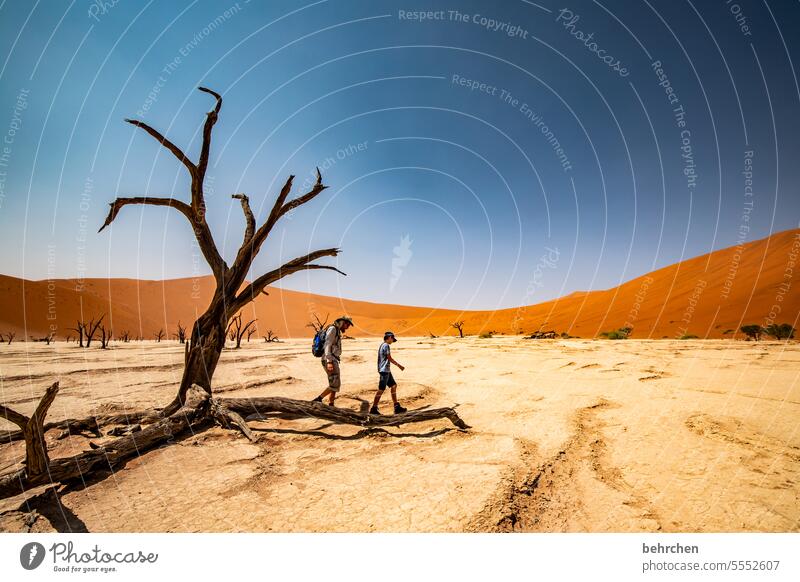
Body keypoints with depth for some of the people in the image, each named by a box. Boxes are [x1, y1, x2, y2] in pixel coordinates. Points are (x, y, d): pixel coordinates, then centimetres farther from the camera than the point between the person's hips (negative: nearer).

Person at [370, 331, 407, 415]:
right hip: (384, 370, -10)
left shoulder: (382, 345, 16)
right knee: (381, 389, -6)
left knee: (393, 386, 11)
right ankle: (374, 408, -1)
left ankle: (397, 407, 14)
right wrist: (399, 365, -4)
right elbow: (390, 358, -13)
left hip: (387, 371, 10)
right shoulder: (386, 346, -13)